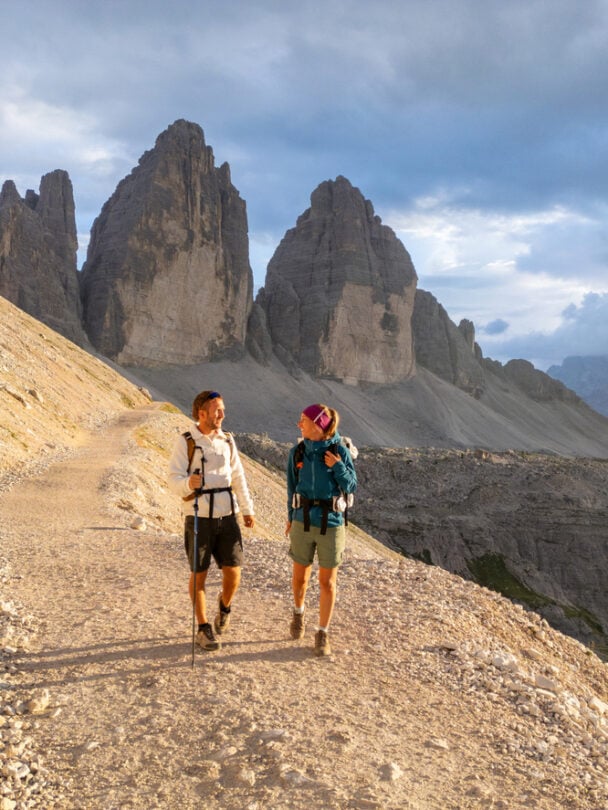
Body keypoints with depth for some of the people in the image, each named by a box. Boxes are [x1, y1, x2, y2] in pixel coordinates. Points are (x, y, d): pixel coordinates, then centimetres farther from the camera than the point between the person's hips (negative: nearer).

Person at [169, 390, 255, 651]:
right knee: (199, 574, 5)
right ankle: (204, 628, 19)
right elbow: (174, 478, -11)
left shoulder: (227, 440, 8)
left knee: (233, 571, 0)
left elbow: (238, 477, 15)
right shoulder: (186, 442, -6)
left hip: (227, 516, 4)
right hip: (198, 518, -3)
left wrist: (247, 510, 16)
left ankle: (225, 605, 32)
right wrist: (187, 483, -33)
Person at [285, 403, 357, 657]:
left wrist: (338, 467, -19)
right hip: (303, 521, 2)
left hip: (331, 523, -2)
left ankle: (322, 635, 19)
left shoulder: (340, 450, -9)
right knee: (300, 576, 15)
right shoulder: (297, 452, -2)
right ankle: (298, 612, 45)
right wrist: (290, 518, 16)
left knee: (328, 582, 4)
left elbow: (351, 487, -3)